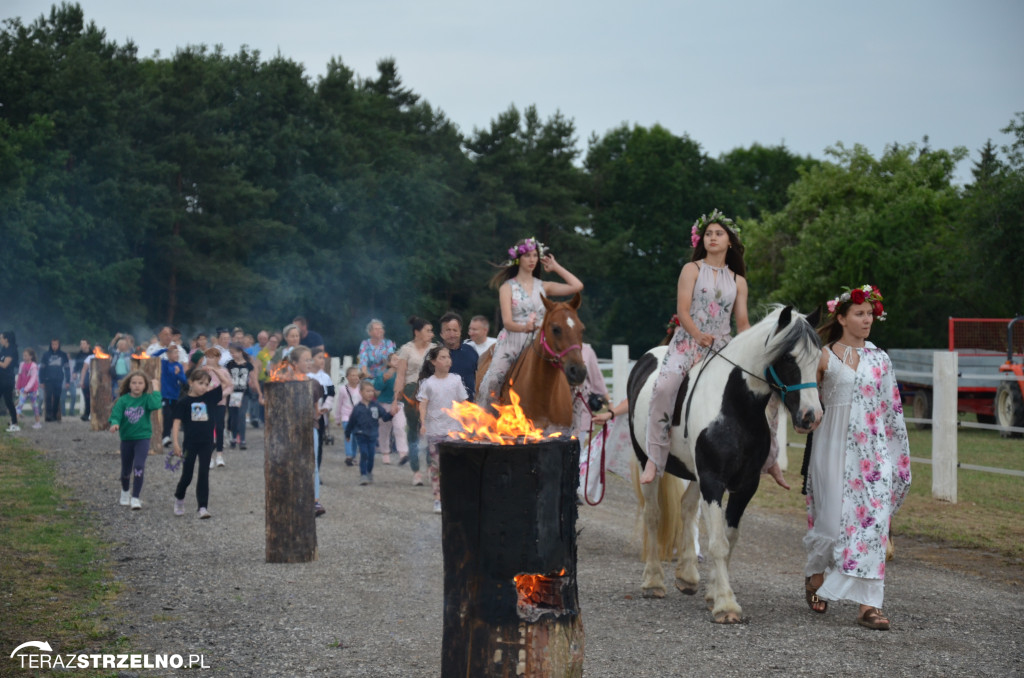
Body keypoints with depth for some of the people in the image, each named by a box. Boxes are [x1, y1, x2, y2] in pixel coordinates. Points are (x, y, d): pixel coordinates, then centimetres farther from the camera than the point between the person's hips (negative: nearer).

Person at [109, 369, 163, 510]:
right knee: (126, 468, 15)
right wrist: (115, 424, -33)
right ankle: (124, 492, 42)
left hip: (142, 437, -2)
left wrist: (156, 389, -20)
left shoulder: (147, 398, -7)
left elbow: (156, 405, -28)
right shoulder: (123, 400, -5)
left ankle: (135, 498, -13)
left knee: (139, 466, -17)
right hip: (126, 438, 2)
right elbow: (115, 415, -11)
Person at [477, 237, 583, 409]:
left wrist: (556, 267, 12)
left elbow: (577, 286, 5)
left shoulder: (543, 287, 16)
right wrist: (524, 327, -27)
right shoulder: (507, 287, 8)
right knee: (492, 379, -23)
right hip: (512, 341, -3)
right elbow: (507, 322, -5)